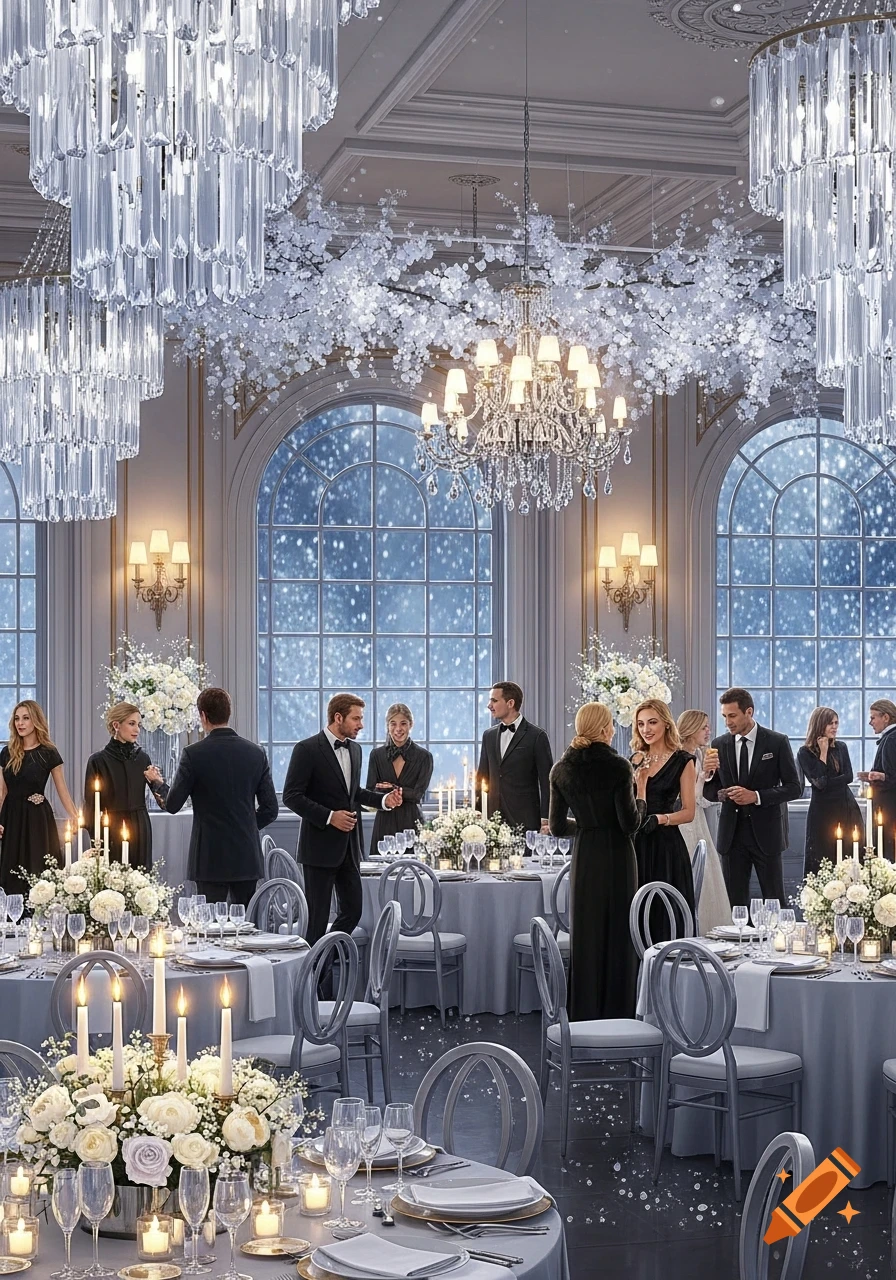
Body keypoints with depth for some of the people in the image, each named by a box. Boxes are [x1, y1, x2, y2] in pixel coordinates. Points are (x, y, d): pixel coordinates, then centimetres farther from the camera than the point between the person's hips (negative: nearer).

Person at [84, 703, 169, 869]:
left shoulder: (142, 758, 7)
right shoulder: (99, 760, -4)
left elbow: (165, 801, 6)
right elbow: (90, 805, -2)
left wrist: (158, 782, -13)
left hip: (140, 831, 4)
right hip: (112, 832, -3)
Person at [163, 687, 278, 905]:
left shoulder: (194, 754, -9)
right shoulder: (256, 753, 3)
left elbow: (172, 805, -2)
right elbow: (270, 809, 5)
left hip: (211, 857, -4)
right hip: (247, 856, 4)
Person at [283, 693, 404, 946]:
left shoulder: (354, 749, 12)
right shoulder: (307, 750, -12)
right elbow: (292, 796, -14)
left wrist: (384, 799, 6)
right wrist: (329, 817, -20)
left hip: (350, 845, 7)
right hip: (321, 845, -7)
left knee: (352, 910, 9)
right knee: (317, 916, 0)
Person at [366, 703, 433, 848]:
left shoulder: (424, 757, 3)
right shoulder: (377, 755, 9)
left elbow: (419, 793, -4)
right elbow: (370, 792, 3)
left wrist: (393, 788, -8)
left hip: (412, 823, -1)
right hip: (384, 824, 1)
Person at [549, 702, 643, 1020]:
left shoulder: (561, 769, 2)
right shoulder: (618, 767, -12)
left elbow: (557, 826, 5)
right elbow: (630, 823, -13)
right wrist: (642, 793, 2)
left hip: (583, 855, 4)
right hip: (616, 855, -4)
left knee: (585, 933, 11)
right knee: (616, 933, 4)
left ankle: (582, 1013, 15)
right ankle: (616, 1012, 9)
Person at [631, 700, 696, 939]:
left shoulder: (682, 762, -1)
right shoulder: (635, 760, 11)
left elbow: (688, 812, -4)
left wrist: (659, 819, -21)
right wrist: (638, 780, -6)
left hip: (665, 846, -4)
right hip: (636, 844, 4)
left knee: (664, 915, -4)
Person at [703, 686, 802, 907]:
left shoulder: (777, 742, -3)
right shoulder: (719, 745, 6)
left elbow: (794, 788, -4)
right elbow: (710, 794, 10)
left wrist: (756, 796, -16)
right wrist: (708, 774, -12)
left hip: (766, 833, -3)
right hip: (732, 833, 3)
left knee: (775, 901, 3)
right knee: (735, 902, 3)